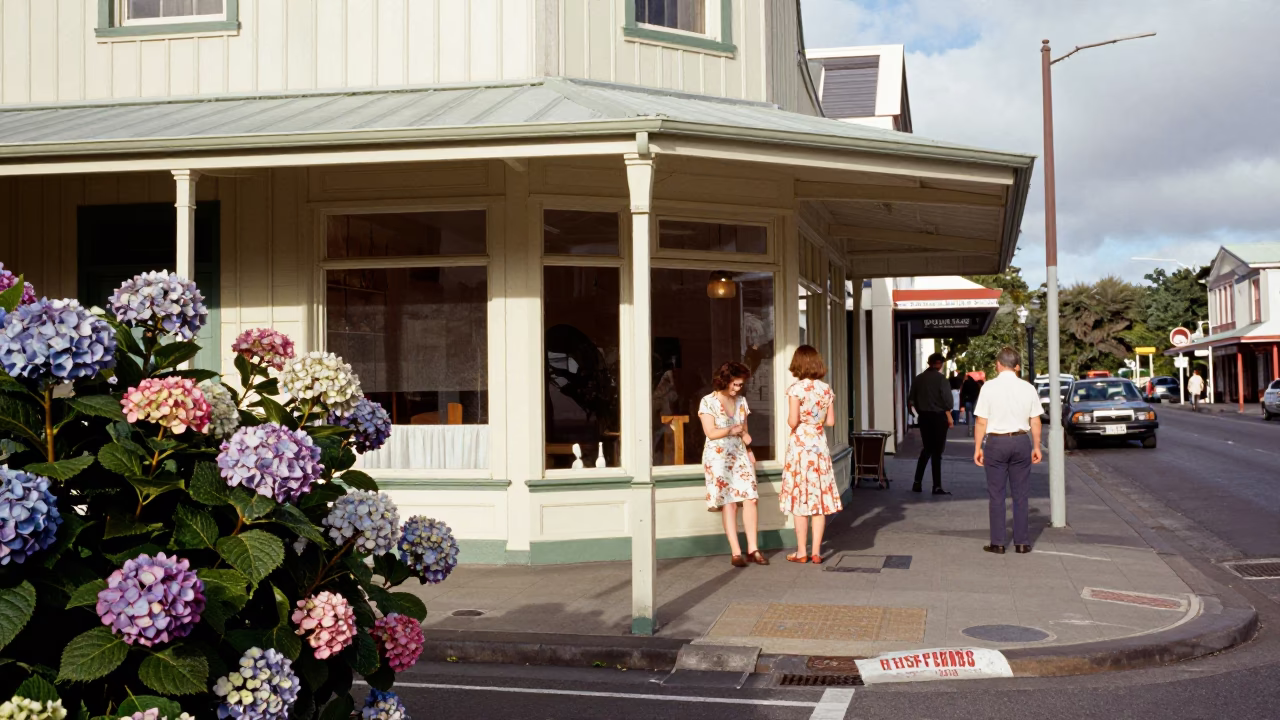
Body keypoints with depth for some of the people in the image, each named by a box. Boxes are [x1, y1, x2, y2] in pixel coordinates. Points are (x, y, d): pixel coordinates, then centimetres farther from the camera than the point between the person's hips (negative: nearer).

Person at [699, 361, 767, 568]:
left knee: (750, 499, -8)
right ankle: (736, 552, -7)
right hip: (718, 457, -5)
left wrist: (749, 451, 7)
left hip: (740, 456, 5)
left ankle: (752, 548, -2)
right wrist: (732, 430, -7)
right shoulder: (708, 402, -4)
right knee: (729, 503, -9)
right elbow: (711, 433, -10)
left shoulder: (741, 401, 13)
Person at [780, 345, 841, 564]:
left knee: (800, 499, 2)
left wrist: (790, 422, 4)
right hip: (820, 446, 4)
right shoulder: (826, 389, 3)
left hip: (800, 446, -4)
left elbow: (793, 421, -18)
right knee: (819, 498, 7)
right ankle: (816, 552, 7)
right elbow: (830, 421, 5)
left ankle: (801, 552, 5)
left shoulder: (796, 388, -11)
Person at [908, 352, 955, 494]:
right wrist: (949, 416, -7)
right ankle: (937, 487, 0)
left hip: (924, 417, 5)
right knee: (937, 451, 0)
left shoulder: (919, 378, 6)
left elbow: (911, 400, 7)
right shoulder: (940, 378, -10)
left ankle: (917, 482, 12)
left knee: (927, 449, 17)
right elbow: (947, 399, -15)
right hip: (938, 416, -5)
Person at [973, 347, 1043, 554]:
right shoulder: (1028, 388, 0)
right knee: (1020, 495, 9)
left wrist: (978, 448, 0)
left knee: (996, 495, 5)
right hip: (1021, 442, 2)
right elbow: (1035, 422, 3)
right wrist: (1036, 447, 12)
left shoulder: (989, 387, -8)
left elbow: (981, 422, -7)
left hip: (996, 442, -2)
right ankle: (1021, 542, 11)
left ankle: (998, 543, 7)